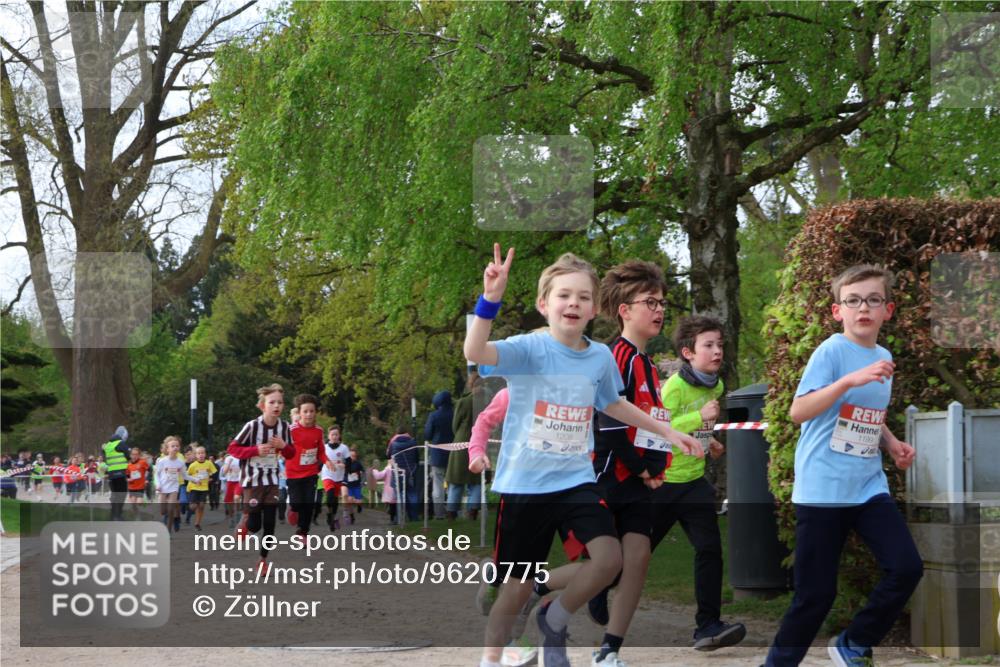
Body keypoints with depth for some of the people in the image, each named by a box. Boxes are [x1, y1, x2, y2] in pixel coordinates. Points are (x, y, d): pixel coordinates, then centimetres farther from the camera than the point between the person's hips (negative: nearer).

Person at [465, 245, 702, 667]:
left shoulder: (601, 357, 1)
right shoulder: (528, 349, -13)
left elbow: (613, 404, 22)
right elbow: (474, 353, -32)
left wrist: (666, 431, 23)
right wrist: (490, 299, -45)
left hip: (576, 480, 4)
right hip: (525, 484, -3)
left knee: (609, 558, -16)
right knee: (518, 585, 4)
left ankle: (554, 620, 11)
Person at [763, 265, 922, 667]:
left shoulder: (884, 358, 12)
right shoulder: (831, 352, -10)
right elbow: (798, 411, -21)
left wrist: (892, 444, 7)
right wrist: (850, 380, -30)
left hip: (869, 487, 6)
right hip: (823, 490, -6)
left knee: (906, 568, -8)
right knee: (816, 591, -3)